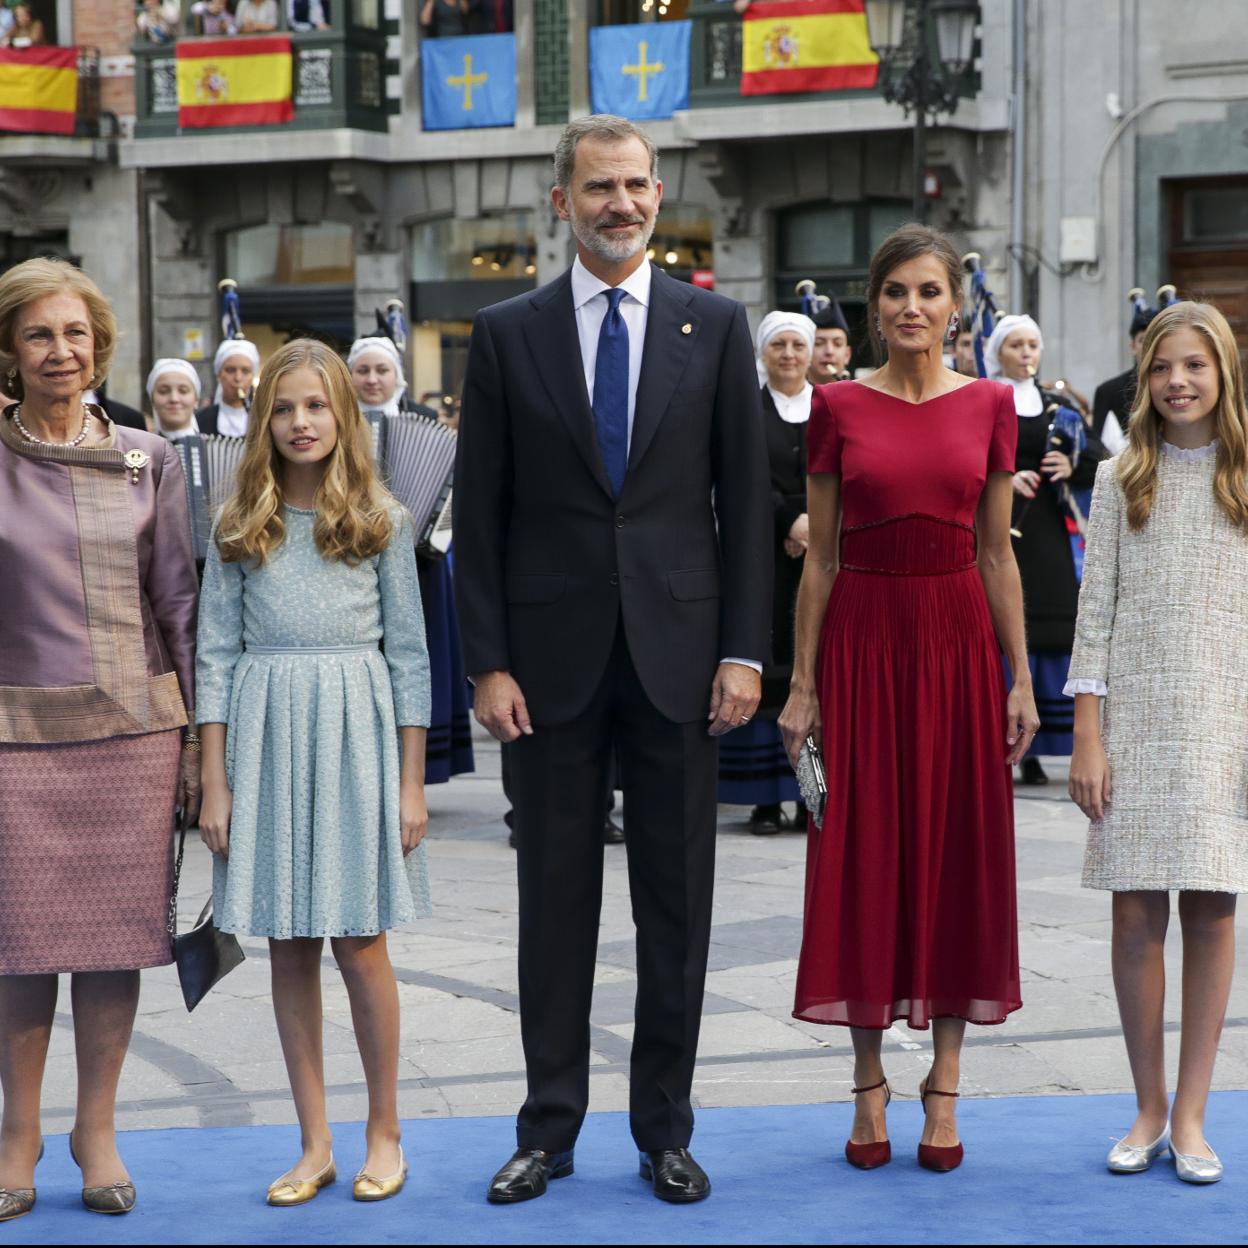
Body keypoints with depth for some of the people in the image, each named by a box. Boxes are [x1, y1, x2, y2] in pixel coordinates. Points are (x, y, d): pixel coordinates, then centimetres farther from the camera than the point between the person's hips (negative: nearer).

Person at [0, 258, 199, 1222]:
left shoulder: (148, 459, 7)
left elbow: (180, 600, 9)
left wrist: (202, 732, 5)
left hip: (134, 723, 2)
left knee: (119, 928, 4)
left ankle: (98, 1130, 16)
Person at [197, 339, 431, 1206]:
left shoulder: (381, 520, 3)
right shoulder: (239, 528, 6)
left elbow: (410, 654, 3)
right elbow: (217, 655, 5)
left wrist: (412, 783, -2)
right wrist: (215, 785, -1)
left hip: (355, 733, -2)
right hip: (266, 735, 2)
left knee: (358, 942, -1)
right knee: (289, 948, 5)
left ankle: (385, 1131, 14)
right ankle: (315, 1144, 13)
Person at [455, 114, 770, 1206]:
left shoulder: (715, 327, 5)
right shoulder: (508, 334, 4)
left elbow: (745, 501, 4)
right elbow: (480, 514, 3)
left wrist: (743, 650, -3)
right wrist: (489, 662, -4)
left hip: (677, 654, 0)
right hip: (553, 656, 0)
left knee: (677, 901, 6)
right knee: (555, 898, 6)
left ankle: (665, 1128, 16)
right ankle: (549, 1127, 16)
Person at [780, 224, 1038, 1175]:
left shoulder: (990, 405, 4)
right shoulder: (839, 407, 1)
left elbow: (998, 553, 6)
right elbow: (820, 555, 2)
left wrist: (1021, 678, 2)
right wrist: (802, 684, -1)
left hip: (958, 637, 1)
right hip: (862, 637, -1)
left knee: (958, 849, 3)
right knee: (864, 854, 2)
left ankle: (944, 1082, 13)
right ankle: (869, 1083, 13)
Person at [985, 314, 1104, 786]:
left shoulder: (1055, 405, 15)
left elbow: (1097, 460, 7)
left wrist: (1072, 466, -14)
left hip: (1044, 532, 4)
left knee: (1049, 637, -1)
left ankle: (1033, 751, 4)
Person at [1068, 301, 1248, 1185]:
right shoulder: (1122, 482, 6)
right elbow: (1096, 612, 4)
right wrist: (1088, 736, -3)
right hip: (1136, 717, 1)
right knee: (1137, 911, 0)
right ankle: (1149, 1108, 12)